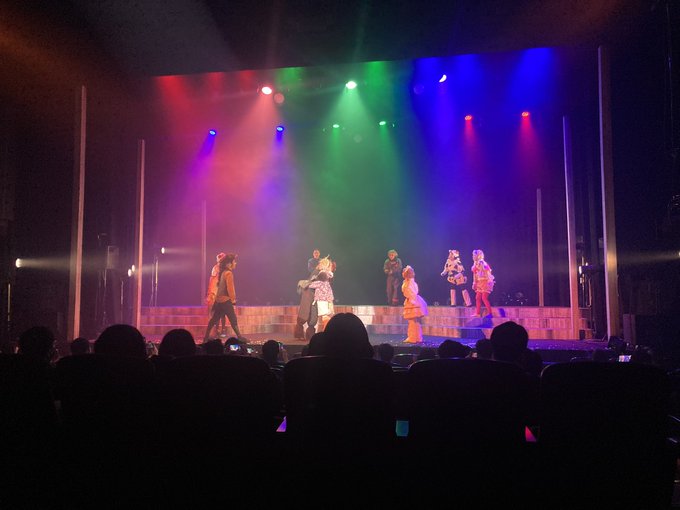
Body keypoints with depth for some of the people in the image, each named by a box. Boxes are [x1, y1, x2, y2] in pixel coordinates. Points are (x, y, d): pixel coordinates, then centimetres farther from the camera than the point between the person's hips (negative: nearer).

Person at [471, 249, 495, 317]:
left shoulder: (482, 263, -16)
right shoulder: (476, 264, 11)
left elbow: (487, 273, -19)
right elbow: (475, 275, 15)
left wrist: (490, 282, -22)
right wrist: (474, 284, 15)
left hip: (485, 282, -9)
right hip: (480, 283, 9)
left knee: (484, 298, -12)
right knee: (477, 298, 7)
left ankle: (490, 313, -7)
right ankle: (478, 313, 12)